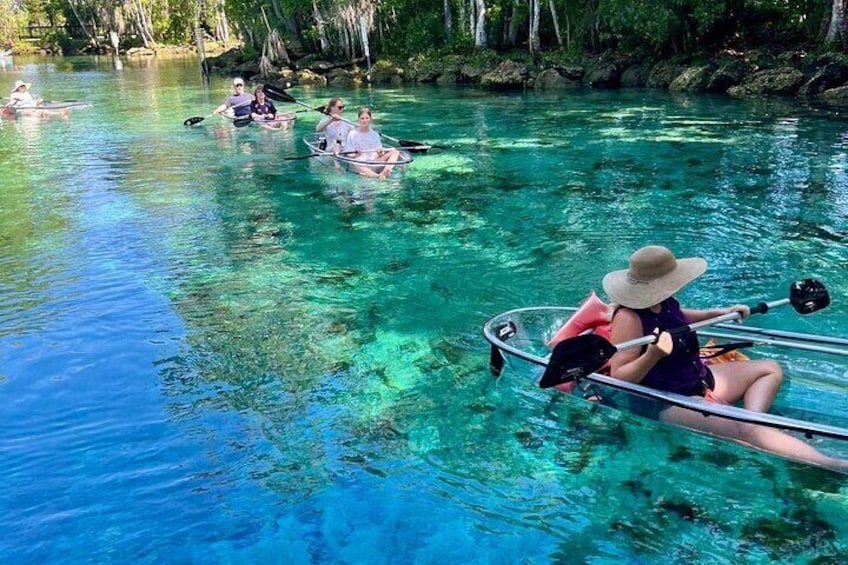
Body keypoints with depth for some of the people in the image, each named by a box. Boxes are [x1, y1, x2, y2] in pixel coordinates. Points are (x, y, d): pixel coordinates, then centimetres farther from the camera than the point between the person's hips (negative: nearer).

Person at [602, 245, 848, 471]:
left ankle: (754, 417, -12)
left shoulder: (664, 302, 2)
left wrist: (718, 313, 24)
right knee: (747, 429, -30)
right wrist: (652, 355, -41)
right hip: (670, 404, -11)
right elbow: (618, 377, -27)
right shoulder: (628, 318, -24)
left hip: (698, 379, 11)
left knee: (770, 369, 16)